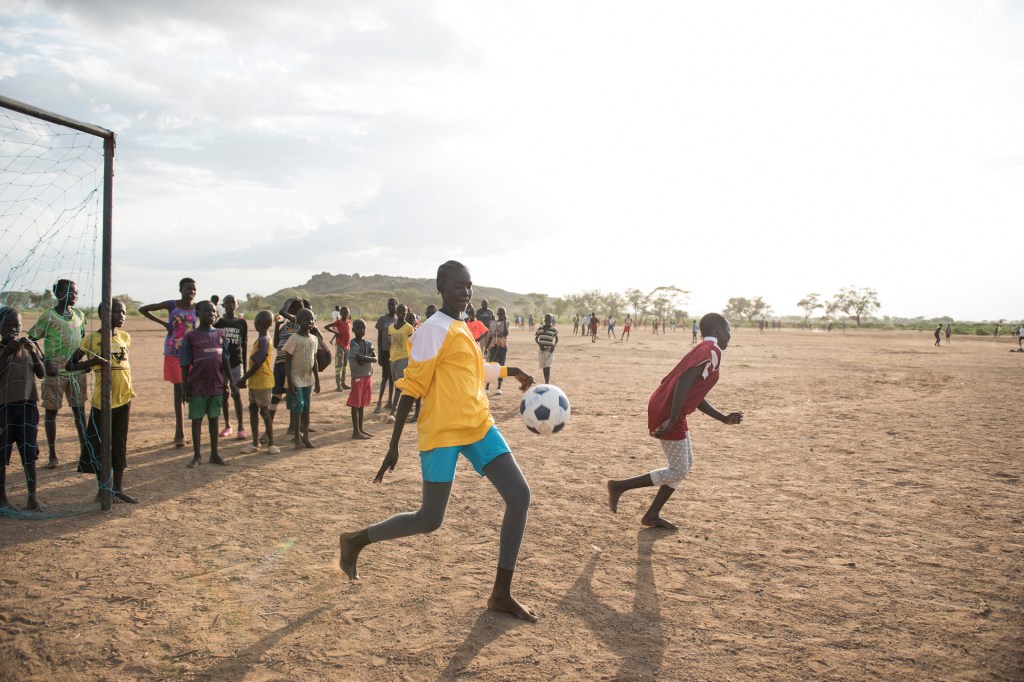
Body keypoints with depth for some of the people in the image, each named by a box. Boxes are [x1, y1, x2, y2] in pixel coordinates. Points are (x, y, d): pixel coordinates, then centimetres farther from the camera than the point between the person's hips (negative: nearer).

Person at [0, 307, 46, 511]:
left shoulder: (29, 346, 8)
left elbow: (41, 374, 2)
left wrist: (33, 353, -12)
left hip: (28, 403, 2)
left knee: (29, 450, 3)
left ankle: (33, 496, 8)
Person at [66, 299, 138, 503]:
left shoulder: (125, 337, 6)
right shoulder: (91, 339, -7)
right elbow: (71, 365, -5)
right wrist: (91, 362, -21)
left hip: (124, 399, 4)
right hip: (102, 400, -4)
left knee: (120, 444, 10)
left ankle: (118, 489, 19)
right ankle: (103, 490, 16)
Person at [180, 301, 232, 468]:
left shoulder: (219, 334, 6)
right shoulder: (191, 337, -4)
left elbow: (225, 360, 11)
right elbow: (185, 364, -3)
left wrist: (231, 380, 8)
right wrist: (185, 386, -7)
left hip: (217, 385, 3)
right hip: (198, 385, -3)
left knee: (214, 418, 11)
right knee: (197, 419, 5)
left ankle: (214, 454, 20)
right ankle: (196, 455, 15)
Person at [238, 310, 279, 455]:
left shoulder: (263, 340, -18)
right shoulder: (261, 340, 13)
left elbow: (258, 363, -21)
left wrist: (244, 378, -14)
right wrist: (246, 378, 16)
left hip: (262, 383, -9)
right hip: (255, 382, 9)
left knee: (265, 412, -3)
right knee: (253, 410, 11)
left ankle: (271, 443, 5)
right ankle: (255, 443, 17)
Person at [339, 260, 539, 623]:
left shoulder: (461, 327, 14)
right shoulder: (433, 330, -12)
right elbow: (411, 388, -15)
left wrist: (509, 371, 33)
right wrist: (394, 445, -16)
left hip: (478, 425, 8)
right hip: (442, 431, -8)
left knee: (519, 496, -3)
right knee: (429, 520, -1)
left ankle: (502, 593, 5)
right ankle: (356, 540, 25)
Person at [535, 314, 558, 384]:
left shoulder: (554, 329, -1)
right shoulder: (540, 328, 5)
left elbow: (557, 339, 10)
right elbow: (536, 338, 10)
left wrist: (554, 346, -6)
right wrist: (539, 345, -7)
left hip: (549, 350, -3)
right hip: (542, 349, 3)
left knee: (547, 367, -13)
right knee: (543, 367, 9)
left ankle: (547, 382, -14)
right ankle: (546, 381, 20)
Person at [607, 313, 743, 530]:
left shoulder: (704, 350, 19)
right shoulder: (712, 351, -13)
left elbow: (696, 395, 22)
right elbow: (684, 382, -25)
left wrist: (723, 418, 22)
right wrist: (672, 420, -26)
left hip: (664, 410, 10)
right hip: (667, 413, -10)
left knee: (686, 465, 19)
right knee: (679, 471, 0)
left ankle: (652, 515, 23)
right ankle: (619, 486, 4)